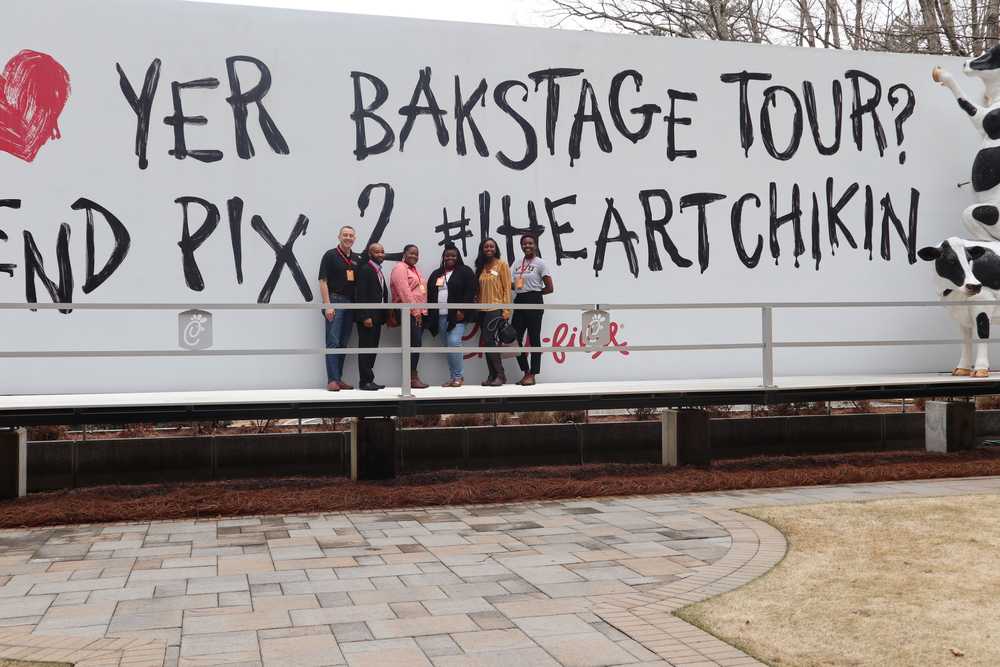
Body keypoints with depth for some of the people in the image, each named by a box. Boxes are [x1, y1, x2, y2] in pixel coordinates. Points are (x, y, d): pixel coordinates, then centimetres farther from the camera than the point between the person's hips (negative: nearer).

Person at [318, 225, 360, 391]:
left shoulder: (357, 259, 14)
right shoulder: (330, 256, -3)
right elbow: (323, 281, -7)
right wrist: (327, 305, -15)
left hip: (351, 303, 6)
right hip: (335, 301, -6)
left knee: (343, 343, 8)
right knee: (333, 342, -8)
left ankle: (339, 378, 13)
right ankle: (332, 380, -7)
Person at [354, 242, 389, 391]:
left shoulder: (378, 271, 18)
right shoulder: (365, 269, -9)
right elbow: (361, 295, -16)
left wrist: (385, 315, 13)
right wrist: (366, 316, -21)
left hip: (377, 317, 9)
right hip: (367, 317, -9)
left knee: (372, 349, 9)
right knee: (365, 348, -5)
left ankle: (369, 380, 14)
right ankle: (365, 381, -2)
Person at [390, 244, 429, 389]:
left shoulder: (415, 270, 23)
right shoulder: (400, 269, -5)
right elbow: (405, 292, -15)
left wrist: (422, 311, 12)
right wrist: (414, 311, -19)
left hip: (419, 312, 9)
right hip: (409, 312, -9)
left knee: (416, 344, 6)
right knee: (415, 344, -14)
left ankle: (413, 376, 8)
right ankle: (412, 377, -12)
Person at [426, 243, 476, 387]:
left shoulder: (465, 272, 1)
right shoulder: (436, 274, 18)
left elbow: (470, 293, -8)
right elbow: (430, 295, 16)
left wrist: (462, 310, -16)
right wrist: (430, 315, 8)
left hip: (457, 316, -6)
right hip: (440, 316, 6)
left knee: (454, 343, -17)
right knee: (448, 347, 7)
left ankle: (458, 376, -8)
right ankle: (452, 378, 12)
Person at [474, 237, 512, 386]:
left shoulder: (501, 264, -2)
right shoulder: (481, 267, 13)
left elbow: (507, 288, -6)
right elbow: (479, 289, 16)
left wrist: (506, 310, -12)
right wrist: (477, 304, 7)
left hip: (496, 308, -6)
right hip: (482, 309, 6)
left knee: (488, 340, -15)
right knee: (487, 343, 5)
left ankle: (500, 375, -9)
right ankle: (492, 376, 9)